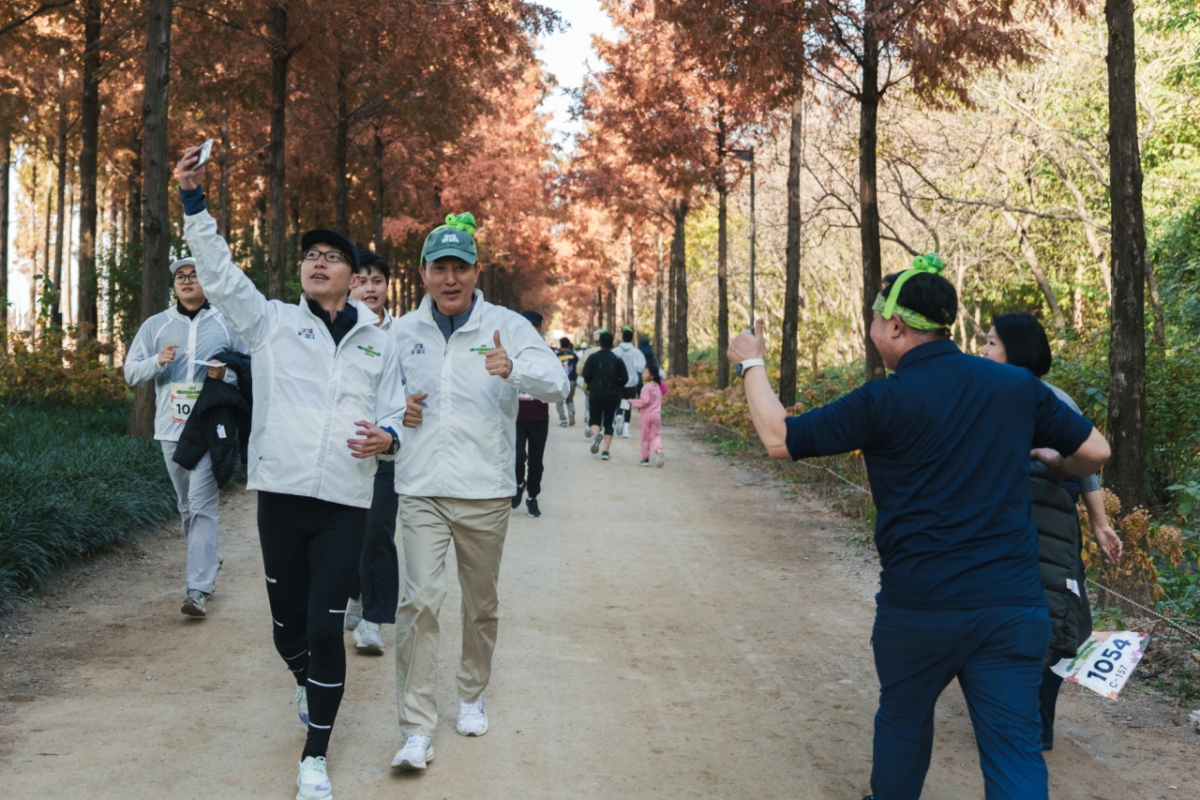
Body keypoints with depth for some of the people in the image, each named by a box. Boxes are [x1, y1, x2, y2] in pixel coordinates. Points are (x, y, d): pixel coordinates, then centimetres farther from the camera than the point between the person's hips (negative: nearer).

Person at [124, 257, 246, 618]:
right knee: (186, 505, 15)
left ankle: (198, 589, -13)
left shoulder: (226, 325, 2)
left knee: (203, 506, -11)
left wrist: (227, 376, -15)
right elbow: (131, 372, 9)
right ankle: (209, 561, 36)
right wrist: (157, 361, -11)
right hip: (171, 427, 4)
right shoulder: (155, 325, 9)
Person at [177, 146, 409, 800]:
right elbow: (219, 274, -1)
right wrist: (193, 202, -11)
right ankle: (306, 685, 45)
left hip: (345, 503, -1)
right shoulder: (273, 322, 8)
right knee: (287, 621, 10)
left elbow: (393, 414, 14)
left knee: (325, 628, -6)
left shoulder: (377, 344, 11)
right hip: (281, 493, 1)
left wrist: (386, 438, -10)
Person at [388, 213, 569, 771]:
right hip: (422, 490, 0)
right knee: (421, 599, -12)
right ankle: (417, 729, -6)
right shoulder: (402, 332, 6)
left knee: (482, 603, 12)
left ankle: (472, 696, 36)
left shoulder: (506, 326, -3)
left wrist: (514, 369, -37)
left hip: (485, 492, 0)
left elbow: (557, 384, -15)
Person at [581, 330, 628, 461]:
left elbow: (586, 375, -10)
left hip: (595, 393, -1)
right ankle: (606, 451, 1)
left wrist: (590, 385, 10)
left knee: (594, 420, 10)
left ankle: (596, 434, -23)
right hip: (612, 395, 1)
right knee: (609, 423, 8)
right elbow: (625, 378, -3)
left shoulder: (593, 357, -2)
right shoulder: (617, 359, 2)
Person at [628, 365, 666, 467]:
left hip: (646, 415, -6)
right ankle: (658, 449, -22)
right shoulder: (658, 386, 10)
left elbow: (645, 401, -23)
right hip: (657, 415, 6)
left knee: (645, 438, 4)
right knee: (656, 435, 7)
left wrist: (633, 402, -13)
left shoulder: (646, 387, -15)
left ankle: (645, 459, 10)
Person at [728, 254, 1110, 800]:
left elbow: (780, 439, -4)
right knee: (1016, 752, 3)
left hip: (918, 607, -2)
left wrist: (751, 365, 11)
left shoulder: (883, 401, -10)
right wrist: (1056, 467, 32)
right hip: (1013, 604, 2)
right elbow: (1094, 451, 9)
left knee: (902, 721, 22)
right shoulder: (1017, 386, 1)